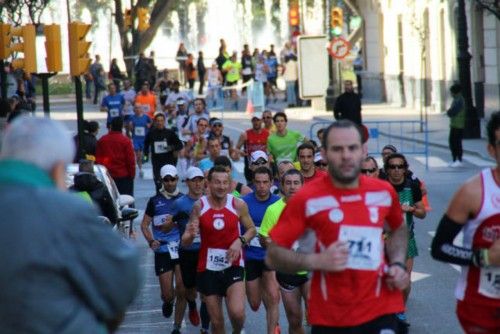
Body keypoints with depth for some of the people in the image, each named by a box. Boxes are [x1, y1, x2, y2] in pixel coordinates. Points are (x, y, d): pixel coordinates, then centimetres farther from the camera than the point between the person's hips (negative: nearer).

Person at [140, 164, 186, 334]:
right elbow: (144, 224, 7)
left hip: (182, 250, 0)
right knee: (168, 294, -1)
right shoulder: (154, 201, 7)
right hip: (162, 251, 0)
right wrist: (151, 241, -11)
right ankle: (168, 303, 37)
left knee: (181, 292, -6)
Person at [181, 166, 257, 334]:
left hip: (233, 265, -1)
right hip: (208, 267, 1)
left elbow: (251, 229, 9)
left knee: (237, 312, -20)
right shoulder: (199, 206, -3)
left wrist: (240, 241, -12)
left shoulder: (238, 205, -5)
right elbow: (185, 242, 0)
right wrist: (190, 234, -24)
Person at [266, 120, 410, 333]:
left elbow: (399, 229, 24)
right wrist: (316, 261, -20)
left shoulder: (384, 192, 2)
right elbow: (273, 255, -5)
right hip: (329, 316, -2)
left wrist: (398, 263, 5)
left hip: (379, 310, 2)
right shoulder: (307, 199, -9)